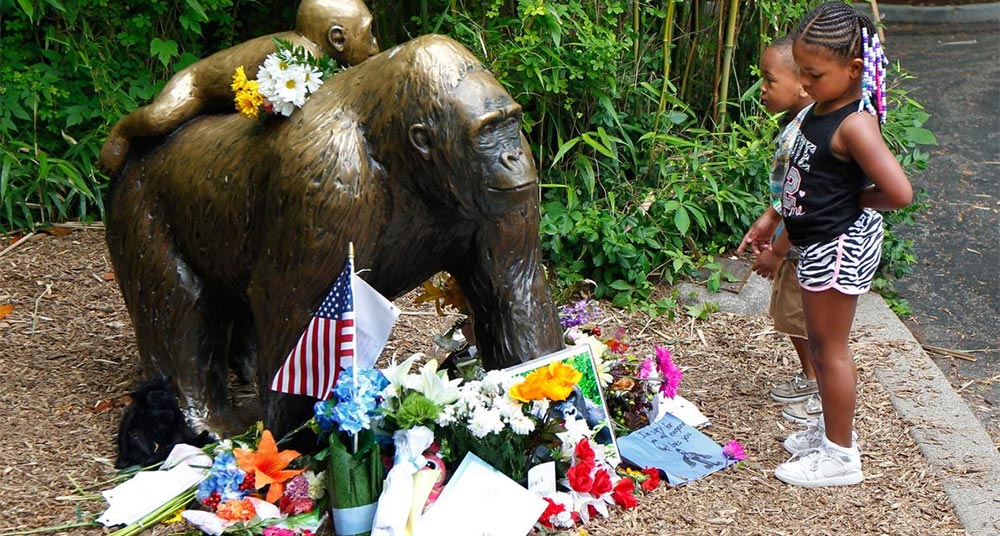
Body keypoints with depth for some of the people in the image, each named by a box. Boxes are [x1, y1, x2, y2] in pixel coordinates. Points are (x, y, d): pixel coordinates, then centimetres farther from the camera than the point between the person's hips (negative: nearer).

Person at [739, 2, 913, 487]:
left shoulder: (855, 124, -25)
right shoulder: (823, 109, 4)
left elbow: (899, 192, -33)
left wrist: (855, 201, -15)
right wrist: (775, 224, 20)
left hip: (839, 246, -10)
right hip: (820, 241, 10)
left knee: (830, 346, 2)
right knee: (819, 341, 21)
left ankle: (840, 455, 16)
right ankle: (833, 426, 39)